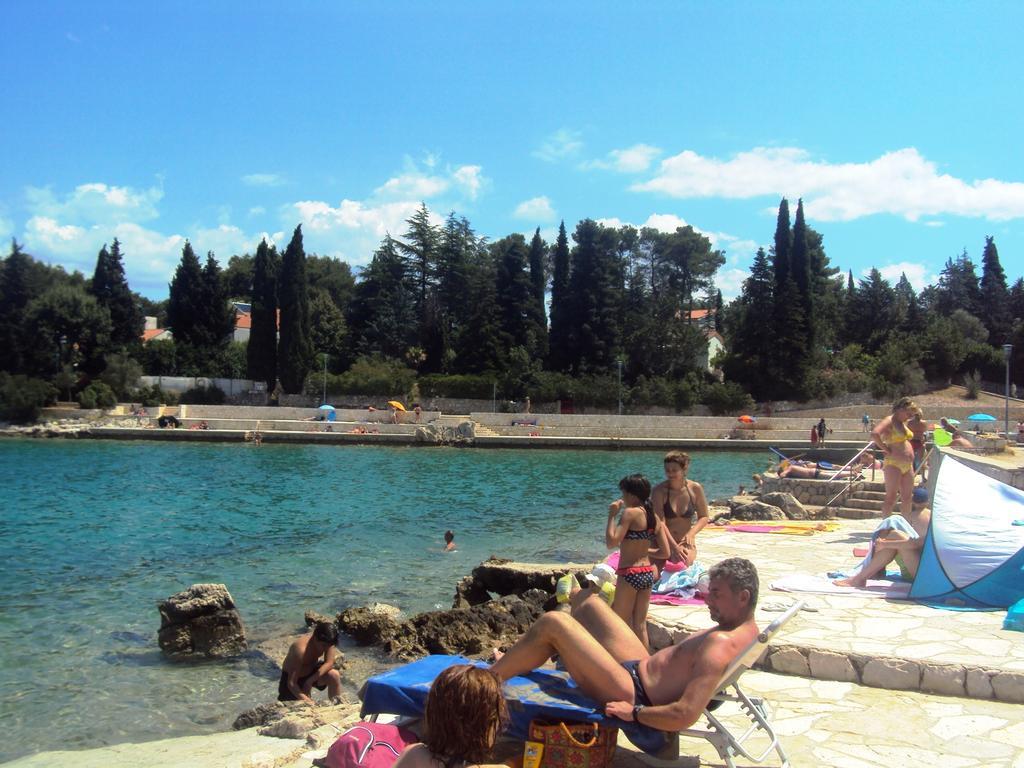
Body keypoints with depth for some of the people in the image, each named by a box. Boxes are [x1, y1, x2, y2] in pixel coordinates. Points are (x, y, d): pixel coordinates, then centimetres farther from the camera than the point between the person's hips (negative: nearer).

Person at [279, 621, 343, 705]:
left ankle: (337, 705, -4)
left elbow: (329, 663, -20)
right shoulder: (301, 649, -38)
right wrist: (306, 700, -45)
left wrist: (310, 680, -32)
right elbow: (291, 683, -35)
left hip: (312, 670, 4)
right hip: (291, 676, -4)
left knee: (334, 675, -22)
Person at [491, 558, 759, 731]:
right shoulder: (747, 628, 0)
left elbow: (686, 715, -37)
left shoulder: (721, 645, -30)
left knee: (551, 623, -11)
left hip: (633, 694, -10)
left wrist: (633, 712, -23)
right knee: (586, 599, 19)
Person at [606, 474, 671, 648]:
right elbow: (665, 553, 9)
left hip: (630, 574, -7)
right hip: (648, 573, 7)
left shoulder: (630, 512, -12)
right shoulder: (654, 517, 8)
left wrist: (612, 515, -12)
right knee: (640, 625, 15)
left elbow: (611, 542, -20)